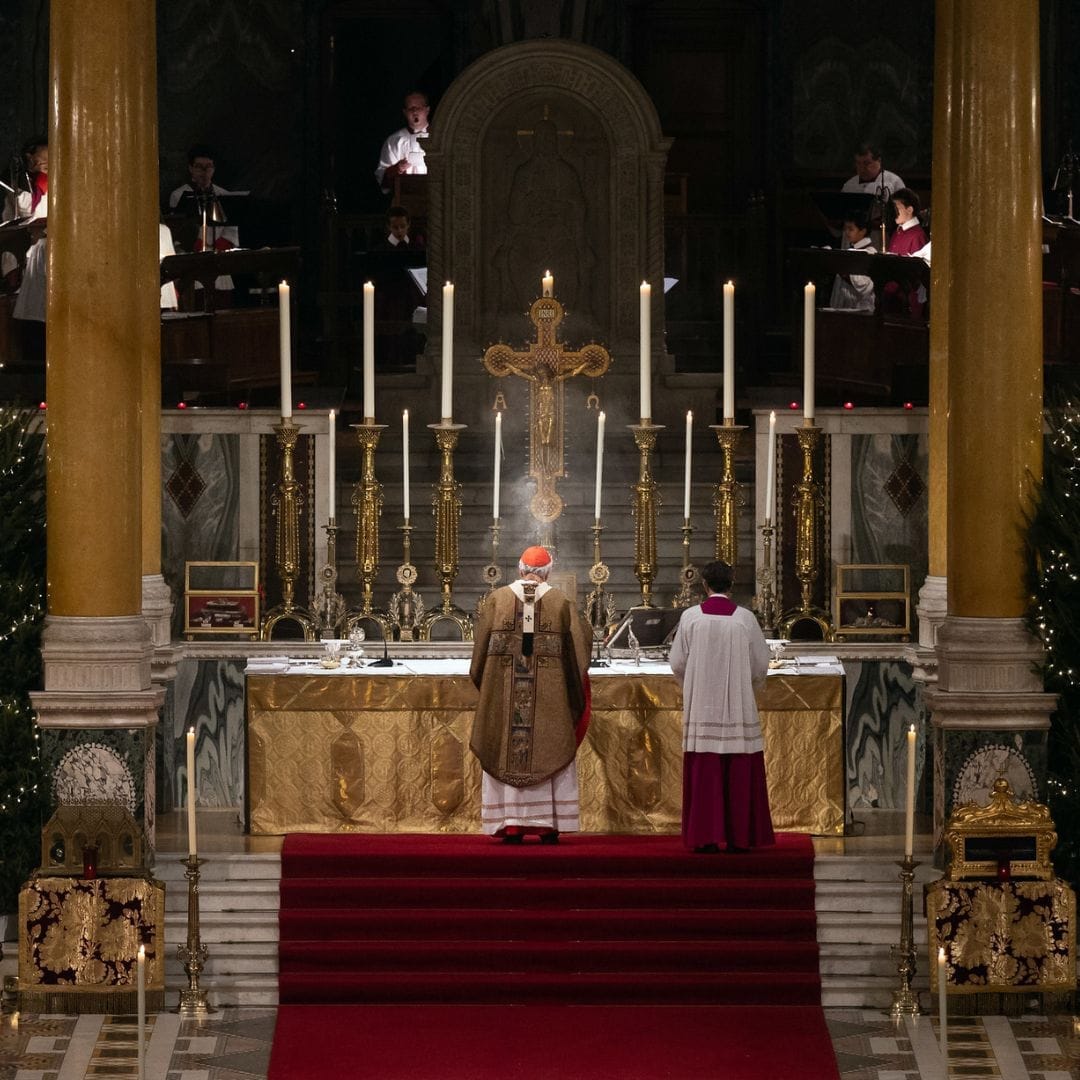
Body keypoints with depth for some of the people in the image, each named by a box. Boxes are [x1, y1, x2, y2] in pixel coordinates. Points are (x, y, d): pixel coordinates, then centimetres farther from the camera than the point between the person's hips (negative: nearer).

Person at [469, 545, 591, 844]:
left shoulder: (497, 599, 1)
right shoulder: (560, 602, 1)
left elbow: (481, 645, 6)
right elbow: (578, 644, 6)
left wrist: (483, 683, 20)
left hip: (503, 690, 0)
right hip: (549, 694, 0)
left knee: (507, 754, 5)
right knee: (548, 752, 6)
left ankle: (511, 826, 1)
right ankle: (548, 825, 2)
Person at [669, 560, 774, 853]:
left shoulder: (690, 617, -4)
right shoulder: (745, 618, -4)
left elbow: (677, 662, 1)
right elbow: (761, 663, 2)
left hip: (701, 706, 0)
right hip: (738, 706, 0)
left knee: (704, 772, 2)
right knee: (739, 773, 5)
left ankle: (706, 837, 0)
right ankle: (739, 837, 5)